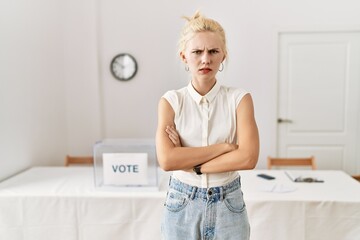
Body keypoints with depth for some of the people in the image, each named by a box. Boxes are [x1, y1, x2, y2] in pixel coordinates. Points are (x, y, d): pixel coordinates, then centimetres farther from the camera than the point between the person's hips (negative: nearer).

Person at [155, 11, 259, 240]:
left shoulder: (239, 98, -7)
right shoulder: (171, 101, -7)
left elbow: (248, 157, -18)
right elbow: (166, 160, -18)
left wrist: (189, 163, -17)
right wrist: (223, 146, -18)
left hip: (228, 206, 0)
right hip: (182, 205, 1)